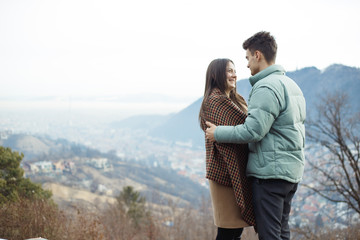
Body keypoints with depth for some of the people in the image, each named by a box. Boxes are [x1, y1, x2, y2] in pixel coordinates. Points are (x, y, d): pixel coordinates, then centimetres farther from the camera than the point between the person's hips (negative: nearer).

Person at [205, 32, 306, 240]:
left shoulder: (266, 88, -17)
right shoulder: (292, 85, 16)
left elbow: (253, 131, -22)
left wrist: (218, 133, -11)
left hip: (270, 172, -10)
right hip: (292, 170, 10)